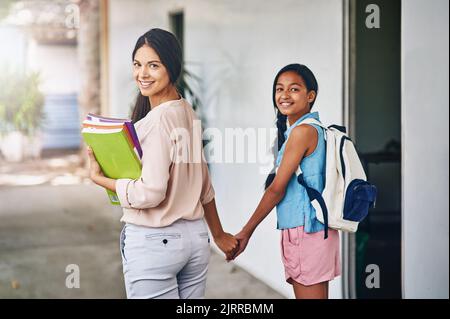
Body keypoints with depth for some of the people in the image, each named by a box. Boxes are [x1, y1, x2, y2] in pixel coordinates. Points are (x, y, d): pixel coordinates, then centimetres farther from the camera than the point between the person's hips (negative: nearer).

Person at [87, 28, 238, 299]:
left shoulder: (158, 119, -18)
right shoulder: (188, 112, 8)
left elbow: (150, 193, -21)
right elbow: (205, 186, 16)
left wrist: (100, 179, -8)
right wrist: (219, 235, 25)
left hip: (152, 242, -8)